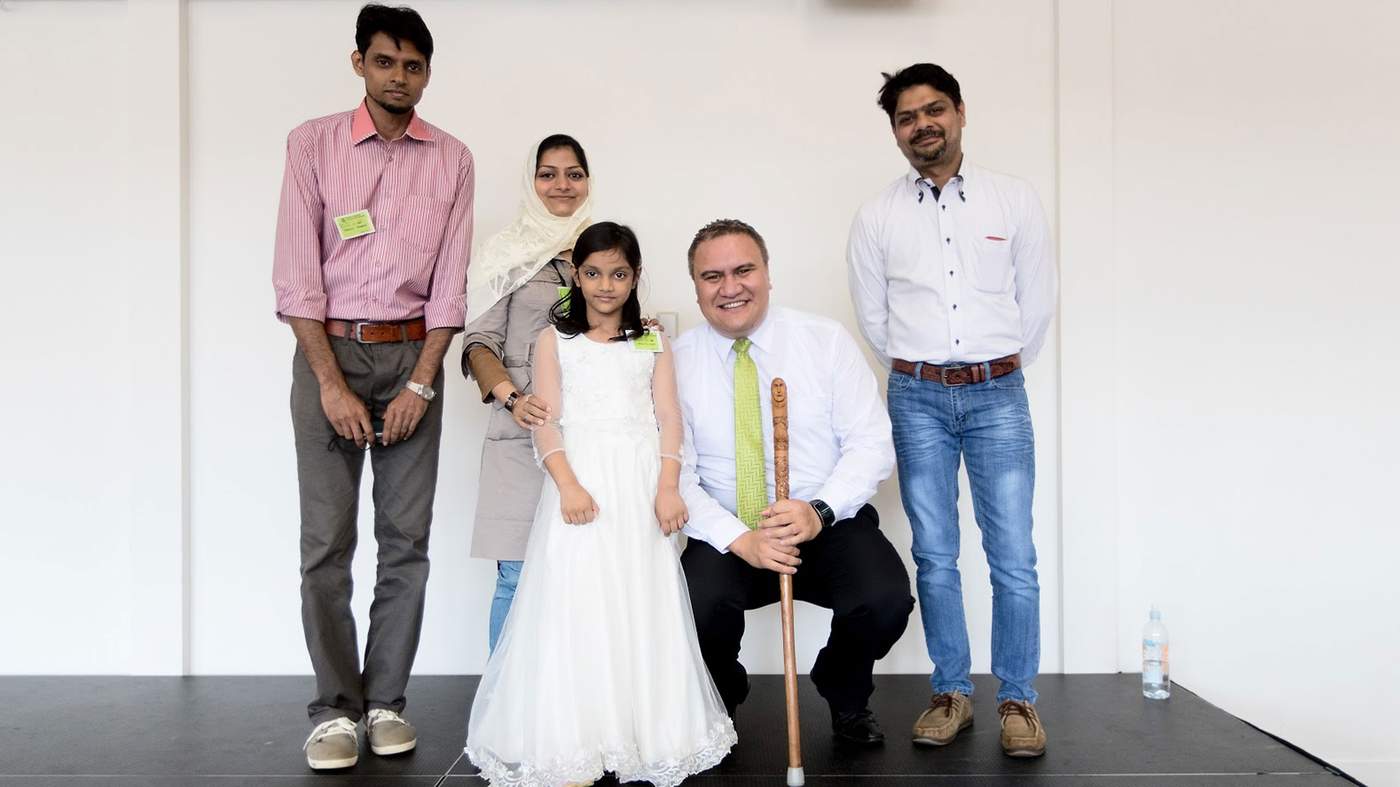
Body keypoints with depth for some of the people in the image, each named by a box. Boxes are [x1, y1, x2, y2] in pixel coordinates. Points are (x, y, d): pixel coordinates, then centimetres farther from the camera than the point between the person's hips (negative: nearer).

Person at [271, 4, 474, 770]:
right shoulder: (313, 143, 0)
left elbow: (450, 281, 1)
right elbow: (296, 272, -6)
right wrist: (331, 383, -11)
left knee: (406, 537, 4)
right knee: (327, 540, -1)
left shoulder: (452, 159, 5)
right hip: (328, 352, -1)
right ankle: (334, 708, 11)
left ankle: (386, 700, 15)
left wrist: (421, 383, -6)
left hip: (412, 355, 2)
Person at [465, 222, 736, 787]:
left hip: (640, 485, 1)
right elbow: (546, 423, 1)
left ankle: (645, 731, 14)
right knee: (577, 605, -3)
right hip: (580, 478, -1)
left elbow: (669, 419, 5)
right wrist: (568, 485, -14)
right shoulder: (555, 339, 9)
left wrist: (668, 487, -9)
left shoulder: (652, 343, 13)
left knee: (641, 603, 2)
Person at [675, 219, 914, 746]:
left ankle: (846, 698, 11)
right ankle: (718, 702, 9)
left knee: (886, 601, -26)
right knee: (698, 605, -30)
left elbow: (872, 444, -5)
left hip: (830, 525, 1)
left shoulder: (826, 340, -2)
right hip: (727, 535, 0)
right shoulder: (676, 361, -1)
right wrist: (739, 539, -21)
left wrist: (819, 511, -22)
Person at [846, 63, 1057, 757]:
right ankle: (950, 693, 20)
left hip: (998, 394, 0)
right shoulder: (876, 218, 4)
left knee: (1013, 557, -2)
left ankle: (1017, 699, 13)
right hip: (917, 399, 1)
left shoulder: (1015, 200, 3)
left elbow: (1037, 301, 8)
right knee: (934, 557, 6)